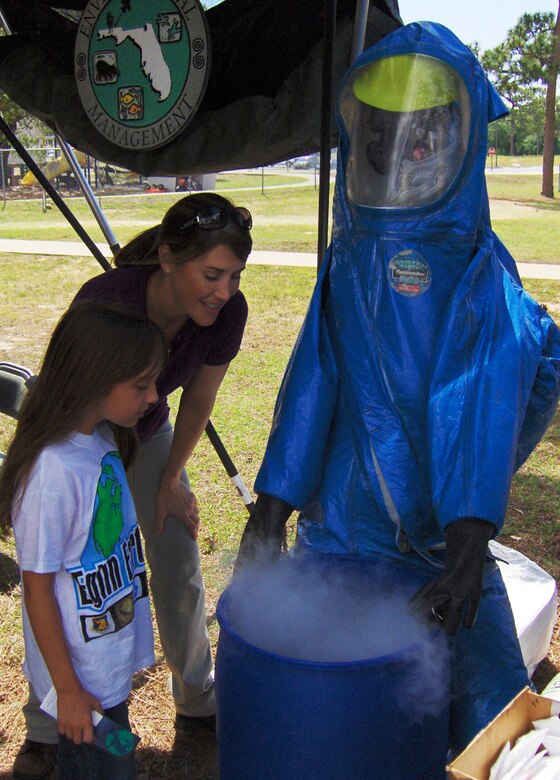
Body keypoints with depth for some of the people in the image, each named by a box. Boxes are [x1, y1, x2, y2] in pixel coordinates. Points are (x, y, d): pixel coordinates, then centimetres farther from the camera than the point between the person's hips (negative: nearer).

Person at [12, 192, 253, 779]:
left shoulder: (227, 311, -25)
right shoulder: (105, 302, -38)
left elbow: (198, 400, -7)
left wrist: (169, 480, 1)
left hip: (150, 437, 4)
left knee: (180, 568, 7)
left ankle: (198, 704, 30)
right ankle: (48, 727, 26)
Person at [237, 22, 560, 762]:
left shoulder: (481, 275, -8)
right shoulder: (348, 262, 2)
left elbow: (487, 406, -17)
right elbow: (311, 386, -2)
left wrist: (470, 542, -27)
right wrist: (271, 510, -6)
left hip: (443, 535, -2)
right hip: (340, 527, 3)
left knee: (494, 719, 0)